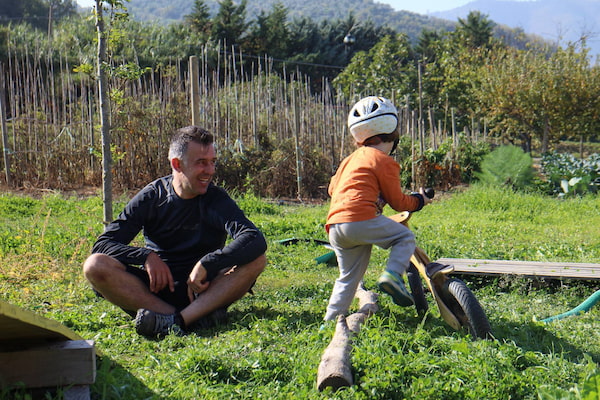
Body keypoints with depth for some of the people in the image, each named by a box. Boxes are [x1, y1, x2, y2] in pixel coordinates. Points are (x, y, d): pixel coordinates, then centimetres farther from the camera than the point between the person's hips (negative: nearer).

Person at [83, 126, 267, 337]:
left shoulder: (216, 199, -4)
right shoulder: (151, 197, -1)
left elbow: (255, 240, -22)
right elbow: (102, 245, -6)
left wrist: (206, 265, -31)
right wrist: (146, 256, -22)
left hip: (200, 291, -1)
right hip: (155, 289, 1)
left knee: (256, 260, -24)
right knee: (95, 266, -23)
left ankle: (177, 321, -37)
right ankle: (198, 317, -31)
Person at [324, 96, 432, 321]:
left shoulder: (351, 159, 24)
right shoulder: (384, 161, 1)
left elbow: (332, 188, 31)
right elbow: (398, 202, 4)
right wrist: (419, 200, 22)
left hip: (334, 226, 8)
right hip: (361, 220, -8)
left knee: (348, 278, 18)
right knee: (405, 237, 9)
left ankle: (331, 321, 19)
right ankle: (392, 275, -11)